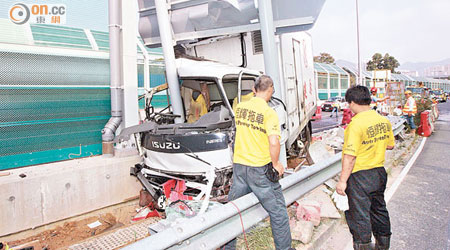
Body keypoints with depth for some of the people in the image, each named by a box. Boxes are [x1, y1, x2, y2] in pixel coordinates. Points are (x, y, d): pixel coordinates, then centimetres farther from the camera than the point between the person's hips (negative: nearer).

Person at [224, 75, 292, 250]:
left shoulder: (240, 107, 2)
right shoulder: (269, 113, -16)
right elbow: (274, 143, -26)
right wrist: (275, 163, -9)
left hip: (239, 165, 6)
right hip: (260, 168, -5)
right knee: (277, 210, 13)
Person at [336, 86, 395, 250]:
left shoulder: (356, 124, -22)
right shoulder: (384, 121, 1)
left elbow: (350, 156, -24)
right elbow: (390, 145, 14)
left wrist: (342, 181, -18)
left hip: (360, 175, -8)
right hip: (379, 172, 8)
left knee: (360, 215, 5)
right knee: (378, 209, 24)